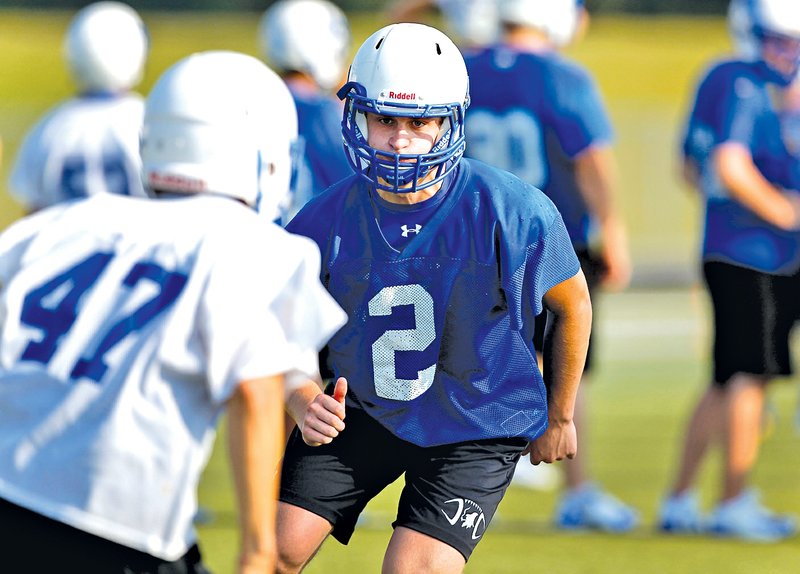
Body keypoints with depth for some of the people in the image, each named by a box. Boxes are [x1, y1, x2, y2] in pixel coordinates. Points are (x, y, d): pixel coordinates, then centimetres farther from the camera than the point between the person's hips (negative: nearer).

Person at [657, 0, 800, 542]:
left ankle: (680, 500, 17)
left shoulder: (717, 80, 15)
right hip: (756, 256, -10)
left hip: (724, 249, 10)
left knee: (729, 381, 14)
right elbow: (731, 168, -25)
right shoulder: (743, 86, -15)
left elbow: (692, 168, 22)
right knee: (751, 375, -3)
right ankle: (735, 504, 2)